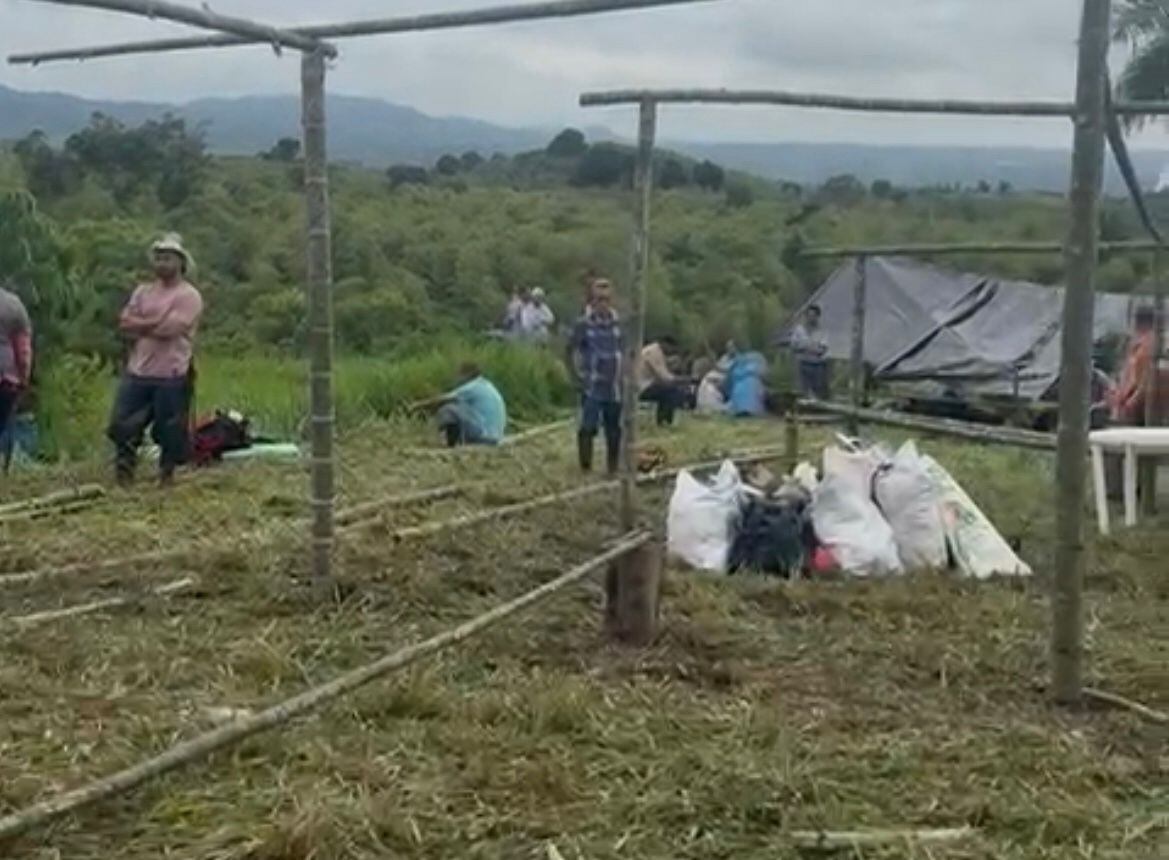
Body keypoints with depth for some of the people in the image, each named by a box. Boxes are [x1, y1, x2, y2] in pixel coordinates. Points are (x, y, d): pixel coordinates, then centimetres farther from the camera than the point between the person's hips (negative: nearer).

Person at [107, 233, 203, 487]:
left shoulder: (189, 296, -4)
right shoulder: (143, 292, 15)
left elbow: (170, 327, -17)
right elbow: (125, 323, 3)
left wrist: (139, 325, -5)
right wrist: (154, 325, -12)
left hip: (171, 376, -5)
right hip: (137, 372, 5)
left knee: (169, 432, 3)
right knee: (121, 425, 4)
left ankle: (166, 476, 19)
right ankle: (124, 473, 17)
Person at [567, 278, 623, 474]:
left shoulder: (617, 322, 3)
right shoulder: (584, 324, -7)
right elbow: (570, 351, -1)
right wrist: (576, 377, -4)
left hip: (614, 387, 4)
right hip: (592, 388, -4)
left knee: (614, 430, 10)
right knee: (588, 428, -6)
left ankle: (613, 470, 22)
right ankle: (586, 469, 4)